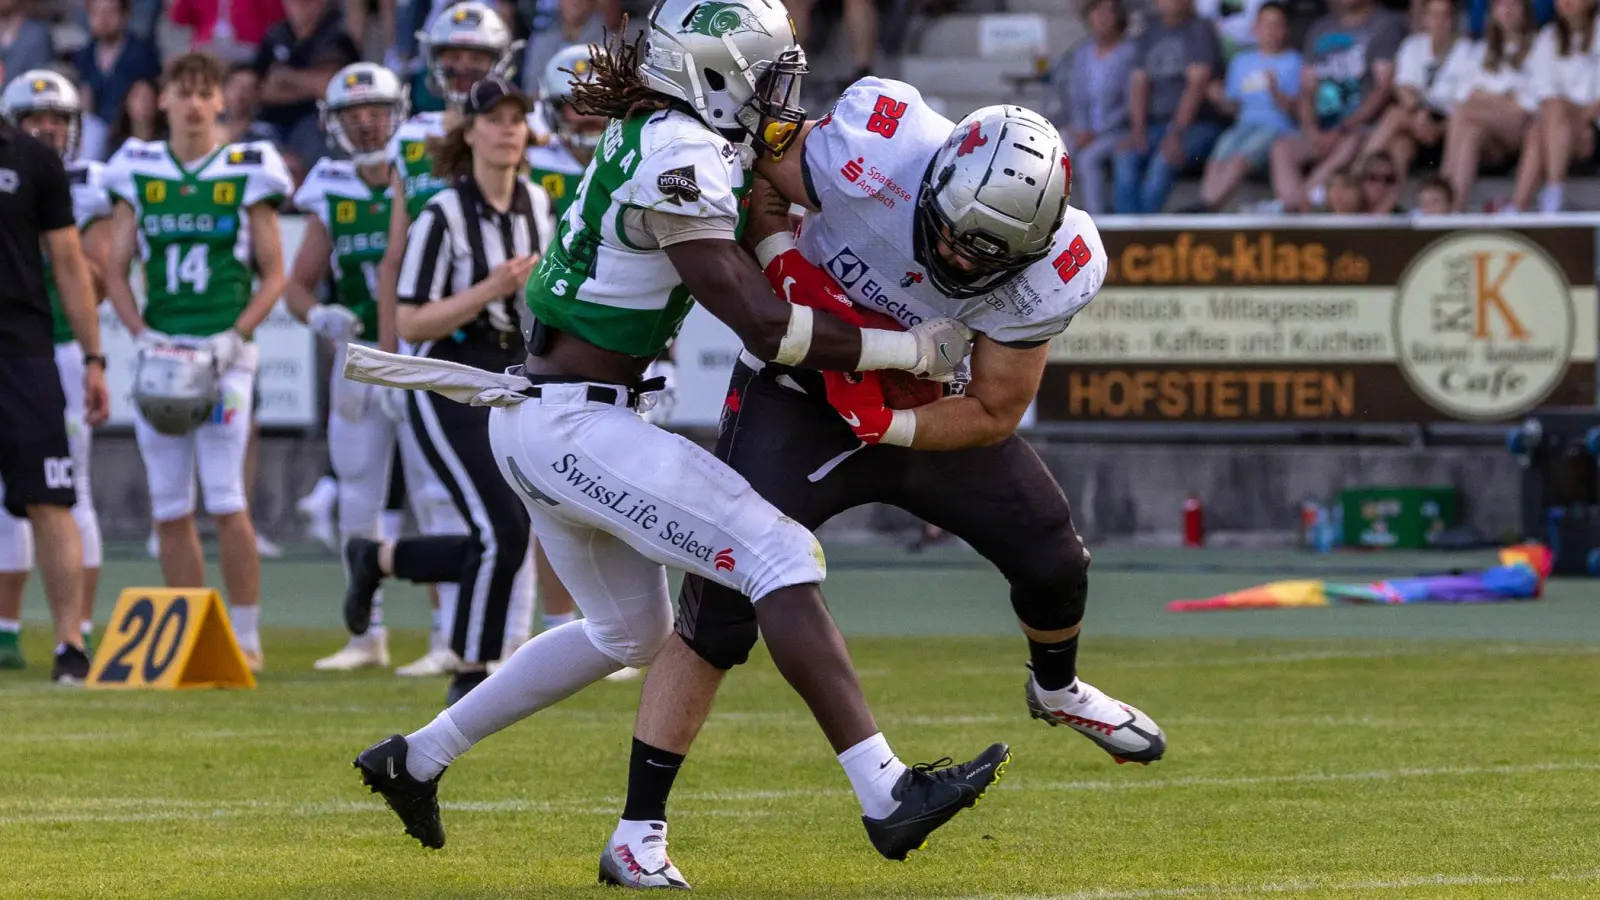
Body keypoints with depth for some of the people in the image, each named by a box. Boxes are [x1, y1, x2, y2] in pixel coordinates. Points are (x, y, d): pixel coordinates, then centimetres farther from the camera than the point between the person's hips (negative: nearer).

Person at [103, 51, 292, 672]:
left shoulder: (247, 173, 2)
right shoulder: (138, 173, 9)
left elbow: (274, 274, 4)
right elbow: (115, 269, 11)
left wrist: (235, 336, -9)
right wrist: (142, 335, -5)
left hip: (224, 354, -3)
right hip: (160, 356, 3)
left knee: (225, 500, -9)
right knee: (170, 508, 5)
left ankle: (246, 636, -3)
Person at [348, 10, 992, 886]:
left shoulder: (650, 135, 10)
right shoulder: (679, 158, -18)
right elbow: (765, 327, -21)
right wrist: (912, 349, -16)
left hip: (535, 421, 10)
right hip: (575, 426, -10)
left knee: (627, 631, 25)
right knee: (780, 554, -16)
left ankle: (414, 758, 34)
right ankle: (888, 797, -23)